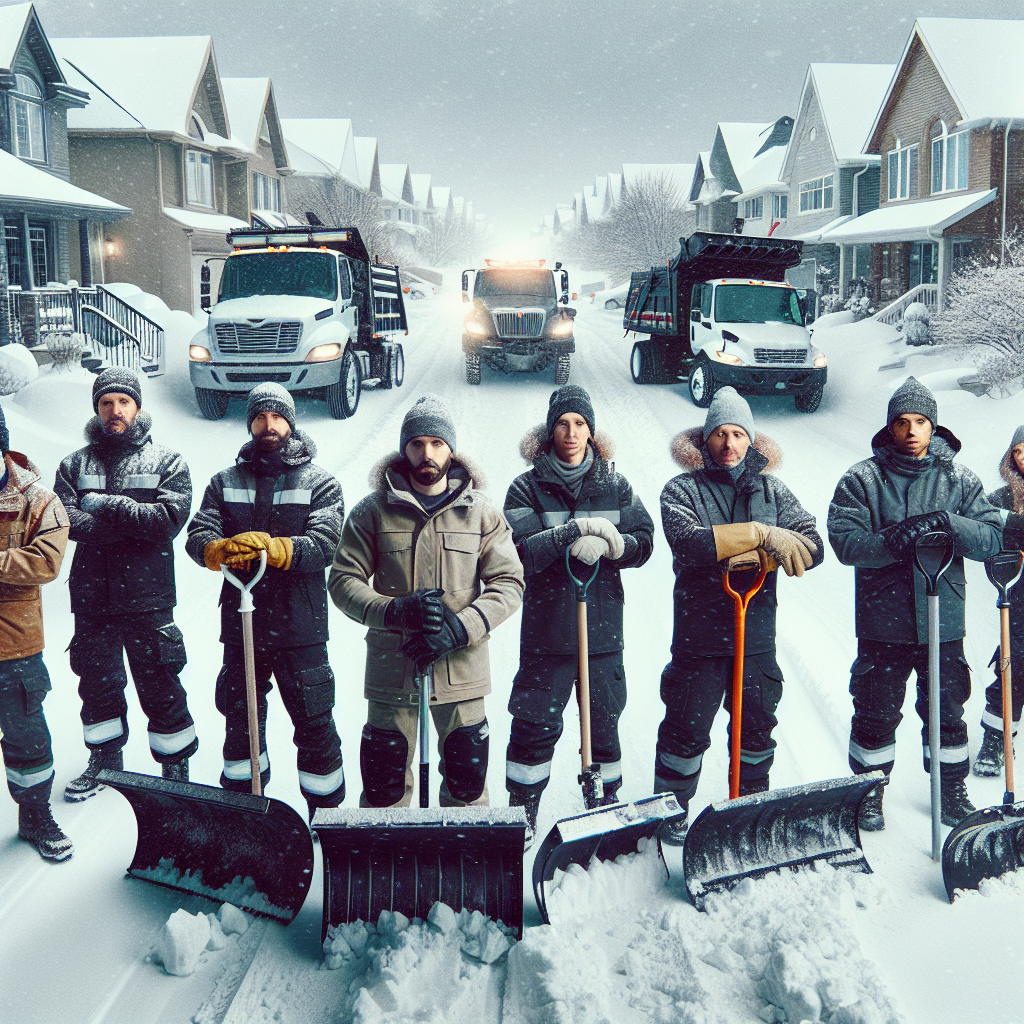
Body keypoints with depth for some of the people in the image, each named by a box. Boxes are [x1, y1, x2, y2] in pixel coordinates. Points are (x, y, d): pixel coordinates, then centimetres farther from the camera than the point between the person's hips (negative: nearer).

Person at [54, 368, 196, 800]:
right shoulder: (75, 465, 7)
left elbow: (170, 518, -14)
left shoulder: (167, 462, 2)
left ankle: (176, 767, 19)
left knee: (160, 690, 4)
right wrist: (133, 521, -17)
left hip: (148, 599, -3)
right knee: (97, 684, 16)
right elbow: (69, 522, -8)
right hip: (91, 598, 3)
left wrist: (108, 506, -14)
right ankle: (106, 757, 35)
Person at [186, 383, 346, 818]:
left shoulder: (320, 483, 0)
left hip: (299, 626, -3)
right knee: (238, 718, 18)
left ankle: (327, 812, 18)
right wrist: (222, 550, -27)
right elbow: (197, 537, -3)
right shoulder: (226, 482, 10)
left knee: (313, 724, 3)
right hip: (240, 623, 3)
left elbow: (324, 545, -15)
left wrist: (271, 547, -31)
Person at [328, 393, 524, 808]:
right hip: (392, 664, 0)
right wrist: (396, 611, -19)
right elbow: (343, 580, -1)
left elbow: (508, 583, -1)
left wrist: (459, 628, -16)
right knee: (384, 785, 7)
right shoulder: (373, 511, 1)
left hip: (462, 666, 1)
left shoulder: (481, 512, 3)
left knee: (468, 781, 10)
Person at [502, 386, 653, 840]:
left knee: (603, 719, 13)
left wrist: (605, 545, -18)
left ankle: (606, 803, 30)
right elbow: (522, 553, -14)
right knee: (535, 723, 2)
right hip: (546, 628, -2)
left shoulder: (614, 485, 6)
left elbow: (643, 543, 2)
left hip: (603, 626, 2)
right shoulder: (526, 488, -2)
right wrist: (576, 530, -24)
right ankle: (523, 810, 18)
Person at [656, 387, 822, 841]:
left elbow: (811, 548, -5)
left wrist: (752, 555, -20)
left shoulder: (771, 491, 6)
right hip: (699, 636, -3)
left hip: (757, 636, 4)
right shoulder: (682, 490, -3)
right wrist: (760, 535, -24)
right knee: (686, 729, 5)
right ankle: (672, 810, 23)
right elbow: (690, 543, -23)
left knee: (757, 727, 17)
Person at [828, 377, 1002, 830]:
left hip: (943, 622, 2)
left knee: (947, 710, 14)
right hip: (882, 625, -1)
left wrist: (947, 522, -21)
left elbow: (991, 538, -4)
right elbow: (844, 541, -13)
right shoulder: (862, 479, -3)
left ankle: (953, 791, 33)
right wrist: (894, 542, -28)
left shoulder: (959, 480, 3)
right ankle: (870, 791, 29)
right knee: (876, 712, 10)